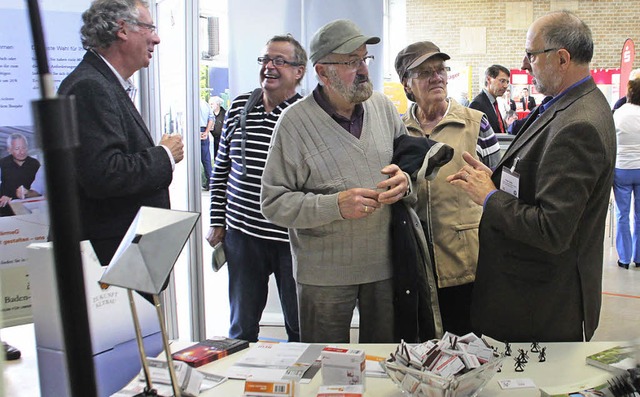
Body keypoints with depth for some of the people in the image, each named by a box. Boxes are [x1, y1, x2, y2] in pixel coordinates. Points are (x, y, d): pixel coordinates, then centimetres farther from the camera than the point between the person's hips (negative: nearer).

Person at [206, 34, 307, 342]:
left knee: (300, 326, 11)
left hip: (294, 237, -3)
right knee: (242, 324, 18)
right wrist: (217, 222, 10)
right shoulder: (239, 108, 5)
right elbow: (220, 170, 12)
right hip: (242, 233, 4)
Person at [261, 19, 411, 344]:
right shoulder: (295, 122, -11)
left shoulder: (383, 106, 3)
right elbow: (274, 203, -13)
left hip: (385, 263, 4)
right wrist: (336, 205, -24)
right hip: (325, 273, -4)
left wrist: (405, 179, -8)